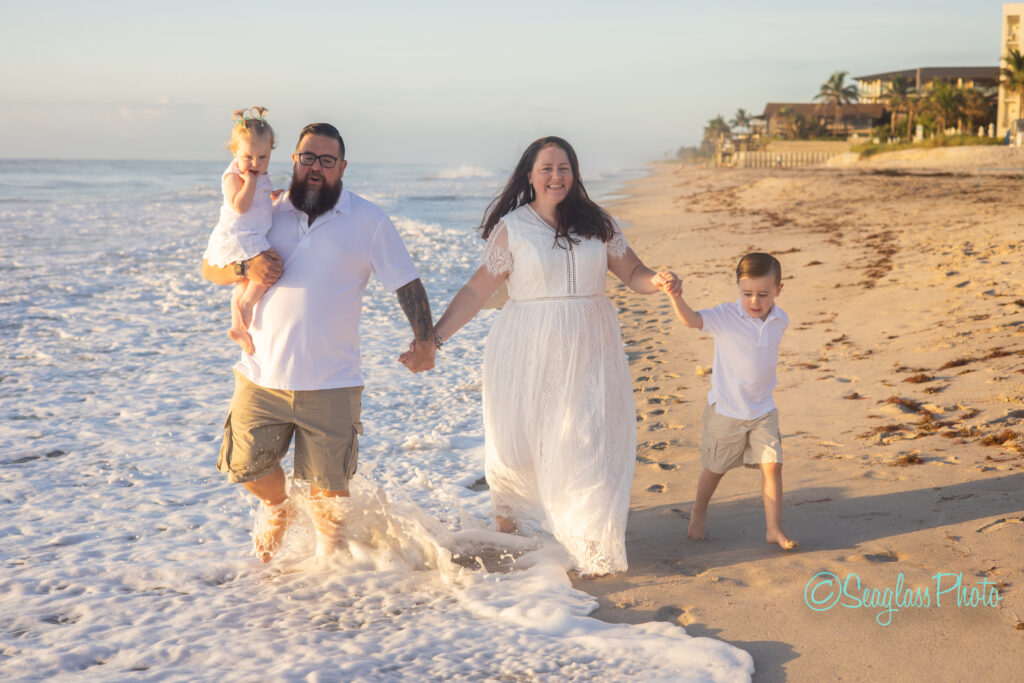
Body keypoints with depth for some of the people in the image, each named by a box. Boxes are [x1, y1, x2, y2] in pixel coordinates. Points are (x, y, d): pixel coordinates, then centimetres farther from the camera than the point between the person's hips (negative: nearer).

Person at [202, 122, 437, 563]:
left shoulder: (368, 221, 3)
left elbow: (407, 283, 3)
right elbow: (209, 267, 12)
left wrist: (424, 339, -9)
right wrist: (246, 267, -9)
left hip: (330, 382, -2)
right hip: (261, 376, 2)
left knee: (327, 485, 4)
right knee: (246, 465, 4)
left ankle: (329, 550, 35)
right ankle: (277, 506, 39)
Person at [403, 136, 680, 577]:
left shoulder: (597, 224, 7)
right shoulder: (511, 227, -1)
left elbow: (632, 273, 9)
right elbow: (477, 290, -2)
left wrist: (658, 282, -14)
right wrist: (434, 337, -8)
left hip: (588, 352, 2)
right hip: (528, 353, -1)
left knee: (587, 444, -4)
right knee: (514, 443, 4)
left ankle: (594, 549, 6)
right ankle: (505, 519, 32)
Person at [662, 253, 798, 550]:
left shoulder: (780, 320, -3)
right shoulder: (725, 317, -18)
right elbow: (691, 319, -33)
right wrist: (676, 297, -51)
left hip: (762, 411, 3)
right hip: (725, 411, -3)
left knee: (772, 466, -4)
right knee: (715, 468, 13)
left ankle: (774, 528, 6)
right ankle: (699, 513, 37)